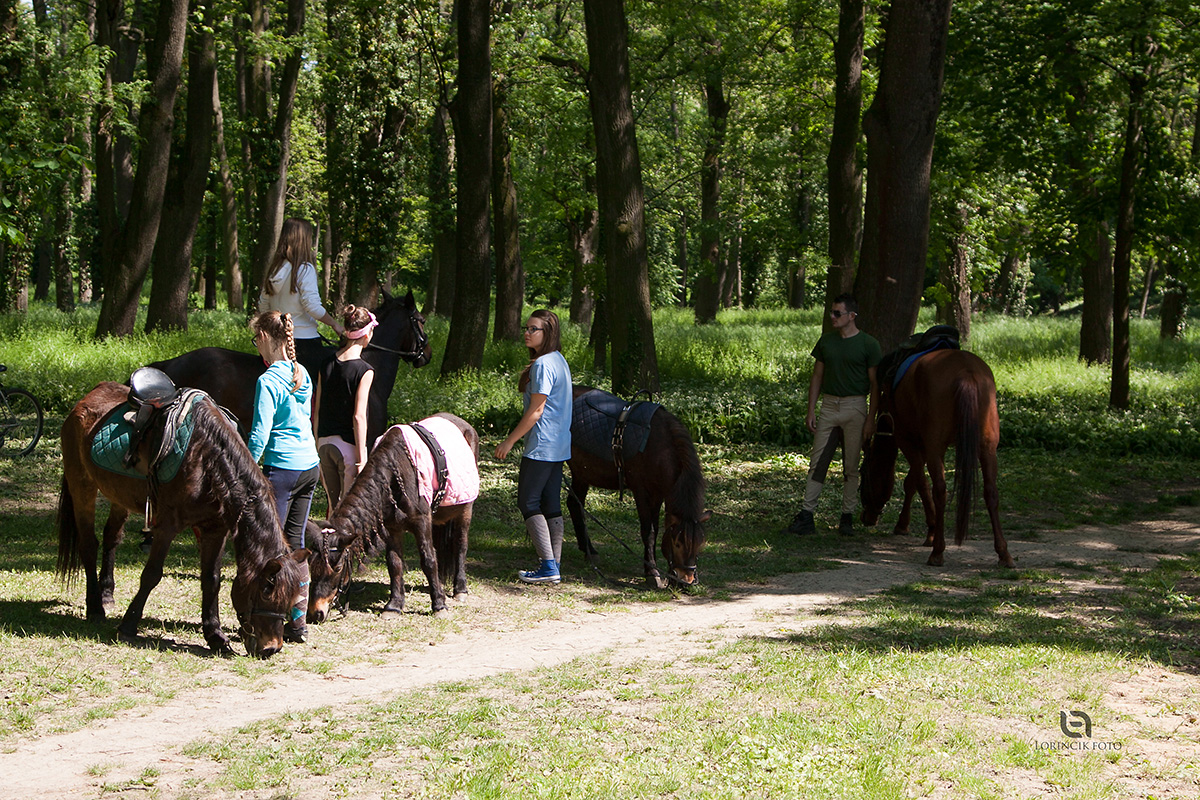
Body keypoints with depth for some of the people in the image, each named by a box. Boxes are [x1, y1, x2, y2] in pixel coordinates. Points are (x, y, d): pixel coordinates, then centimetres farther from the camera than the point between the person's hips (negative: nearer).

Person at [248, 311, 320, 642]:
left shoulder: (268, 381, -15)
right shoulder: (302, 375, 9)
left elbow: (260, 435, -17)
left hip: (281, 469, -8)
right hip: (310, 466, 8)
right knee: (295, 543, 13)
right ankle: (298, 620, 17)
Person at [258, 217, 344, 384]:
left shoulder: (274, 269, 8)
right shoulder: (305, 269, -12)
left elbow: (263, 306, 13)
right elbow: (313, 306, -17)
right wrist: (335, 325, -6)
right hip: (304, 338, -7)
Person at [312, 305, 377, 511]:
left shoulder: (326, 365, 4)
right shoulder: (364, 370, -14)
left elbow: (317, 412, 7)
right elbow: (358, 417, -17)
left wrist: (318, 448, 16)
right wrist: (361, 459, -13)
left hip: (325, 442, 6)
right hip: (348, 445, -6)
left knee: (334, 506, 17)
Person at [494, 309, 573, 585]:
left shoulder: (543, 364, -17)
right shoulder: (559, 361, 14)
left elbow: (536, 410, -19)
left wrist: (509, 441, -14)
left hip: (542, 446, -10)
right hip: (559, 446, 10)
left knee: (528, 502, -4)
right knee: (551, 503, 11)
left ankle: (549, 566, -8)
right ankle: (555, 565, 12)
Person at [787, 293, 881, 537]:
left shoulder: (868, 344, -4)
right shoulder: (826, 341, 8)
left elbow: (875, 384, -3)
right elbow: (817, 378, 11)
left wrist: (871, 418, -9)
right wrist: (811, 411, 4)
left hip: (854, 407, -3)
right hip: (828, 406, 4)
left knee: (851, 466, 4)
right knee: (817, 463, -1)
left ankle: (847, 517, 12)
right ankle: (806, 515, -2)